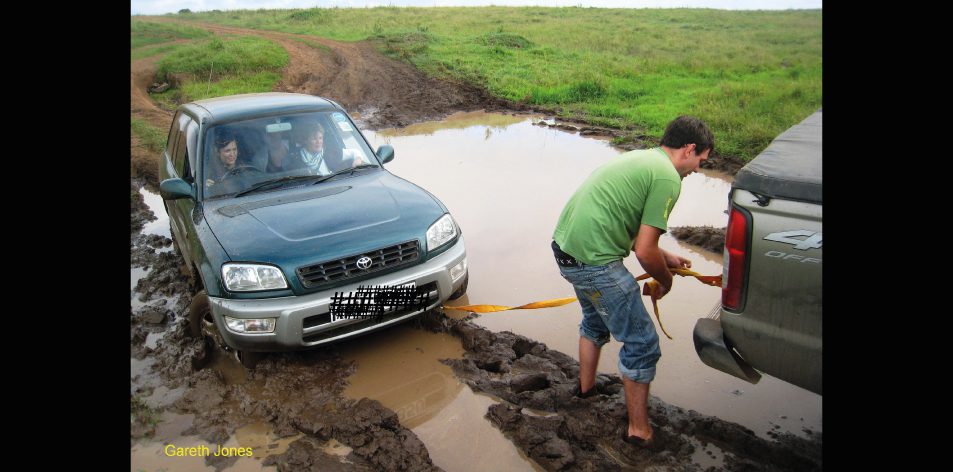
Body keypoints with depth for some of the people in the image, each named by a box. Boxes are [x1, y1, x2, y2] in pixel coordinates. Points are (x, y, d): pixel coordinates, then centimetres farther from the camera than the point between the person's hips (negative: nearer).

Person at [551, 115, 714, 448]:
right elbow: (644, 252, -13)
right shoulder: (668, 177, -11)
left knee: (595, 319, 33)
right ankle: (638, 430, 20)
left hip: (565, 245, 10)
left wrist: (665, 257, 28)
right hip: (594, 262, -10)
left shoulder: (640, 158, 17)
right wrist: (665, 280, 7)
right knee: (642, 343, 6)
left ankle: (586, 385, 52)